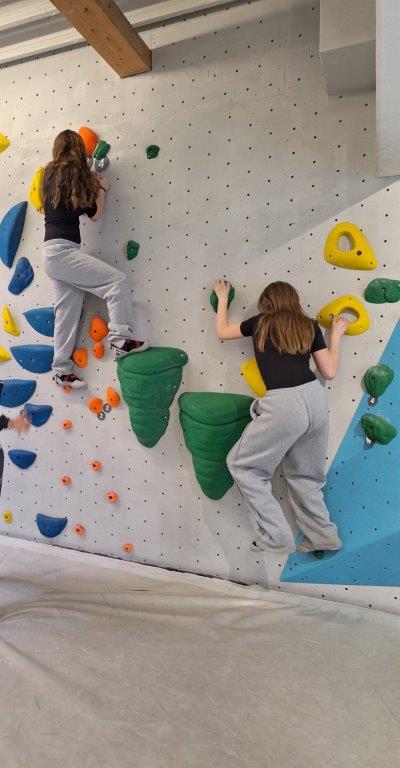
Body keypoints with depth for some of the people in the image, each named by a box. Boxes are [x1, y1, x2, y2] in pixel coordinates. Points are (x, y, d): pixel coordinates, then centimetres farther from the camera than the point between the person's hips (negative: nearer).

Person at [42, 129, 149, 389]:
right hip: (63, 251, -9)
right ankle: (122, 339, -18)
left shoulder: (50, 173, 16)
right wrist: (102, 189, 14)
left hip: (51, 252, 9)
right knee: (118, 281, -13)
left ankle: (62, 370, 15)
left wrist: (91, 185, 23)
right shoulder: (75, 173, -5)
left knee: (67, 310, 10)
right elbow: (95, 214, -1)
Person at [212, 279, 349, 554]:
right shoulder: (309, 326, 17)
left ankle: (277, 537, 10)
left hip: (283, 404, -5)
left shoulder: (260, 323, 13)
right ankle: (323, 535, 28)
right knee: (303, 474, 24)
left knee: (241, 465, 11)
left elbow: (222, 332, 29)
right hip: (315, 398, 6)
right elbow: (330, 372, 17)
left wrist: (223, 297, 42)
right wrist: (336, 334, 30)